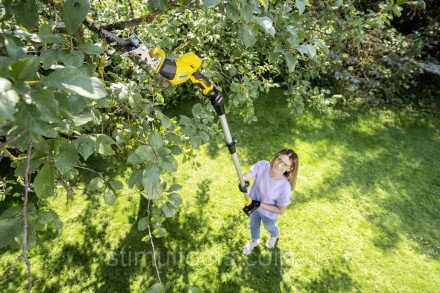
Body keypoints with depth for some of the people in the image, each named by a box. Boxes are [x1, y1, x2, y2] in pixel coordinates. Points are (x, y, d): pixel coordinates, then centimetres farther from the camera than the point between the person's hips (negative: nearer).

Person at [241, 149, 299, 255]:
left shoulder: (285, 187, -38)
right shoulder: (262, 165, -33)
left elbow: (281, 210, -25)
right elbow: (245, 176, -39)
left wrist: (261, 204, -31)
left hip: (269, 213, -2)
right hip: (253, 203, 3)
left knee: (269, 227, 32)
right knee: (253, 224, 32)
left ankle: (274, 236, 72)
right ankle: (254, 241, 68)